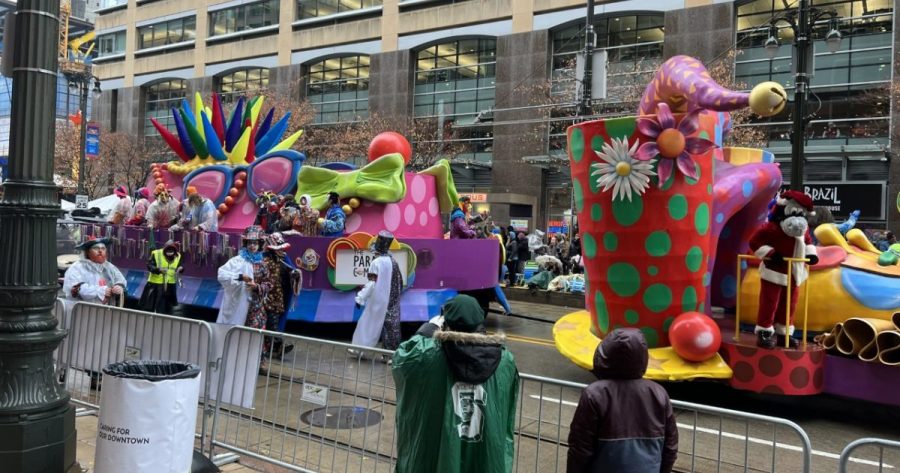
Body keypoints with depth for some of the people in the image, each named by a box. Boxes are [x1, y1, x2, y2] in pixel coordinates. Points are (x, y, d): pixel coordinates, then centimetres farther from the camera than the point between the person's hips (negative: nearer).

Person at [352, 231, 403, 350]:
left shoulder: (377, 262, -16)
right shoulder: (393, 262, 5)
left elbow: (372, 283, -20)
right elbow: (399, 283, 11)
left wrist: (360, 298, -15)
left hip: (378, 301, -6)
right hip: (392, 302, 6)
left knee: (367, 324, 6)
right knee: (391, 327, 7)